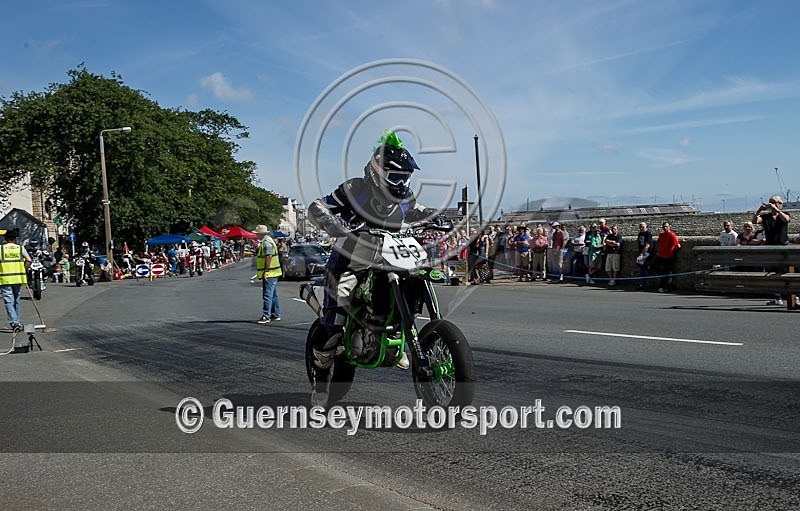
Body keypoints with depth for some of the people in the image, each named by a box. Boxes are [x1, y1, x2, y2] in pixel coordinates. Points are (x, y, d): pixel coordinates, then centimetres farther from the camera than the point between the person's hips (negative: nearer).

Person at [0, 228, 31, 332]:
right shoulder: (21, 248, 4)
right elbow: (29, 260, -6)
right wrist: (24, 271, 5)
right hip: (18, 278, 2)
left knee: (9, 302, -4)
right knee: (16, 301, 16)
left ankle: (14, 322, -18)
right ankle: (16, 322, 22)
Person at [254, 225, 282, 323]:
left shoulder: (267, 242, -16)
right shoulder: (268, 240, 17)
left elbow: (268, 257, -23)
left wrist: (265, 271, -24)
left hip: (269, 274, -11)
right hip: (273, 273, 11)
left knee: (267, 295, -10)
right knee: (274, 295, 14)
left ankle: (266, 316, -10)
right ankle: (276, 315, 21)